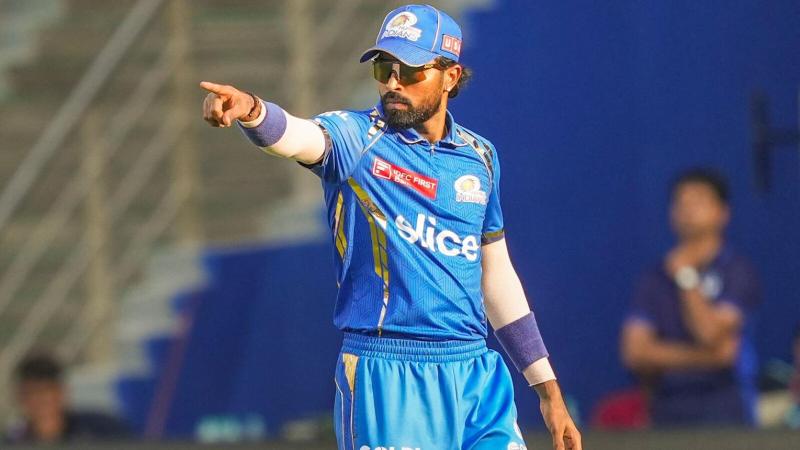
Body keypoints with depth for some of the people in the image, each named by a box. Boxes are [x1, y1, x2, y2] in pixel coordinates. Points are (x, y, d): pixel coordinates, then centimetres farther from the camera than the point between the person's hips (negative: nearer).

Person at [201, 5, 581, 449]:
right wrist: (251, 111, -48)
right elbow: (295, 136, -25)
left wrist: (547, 388, 19)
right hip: (388, 378, -4)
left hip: (476, 375, 4)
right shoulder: (356, 137, -2)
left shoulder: (478, 156, 12)